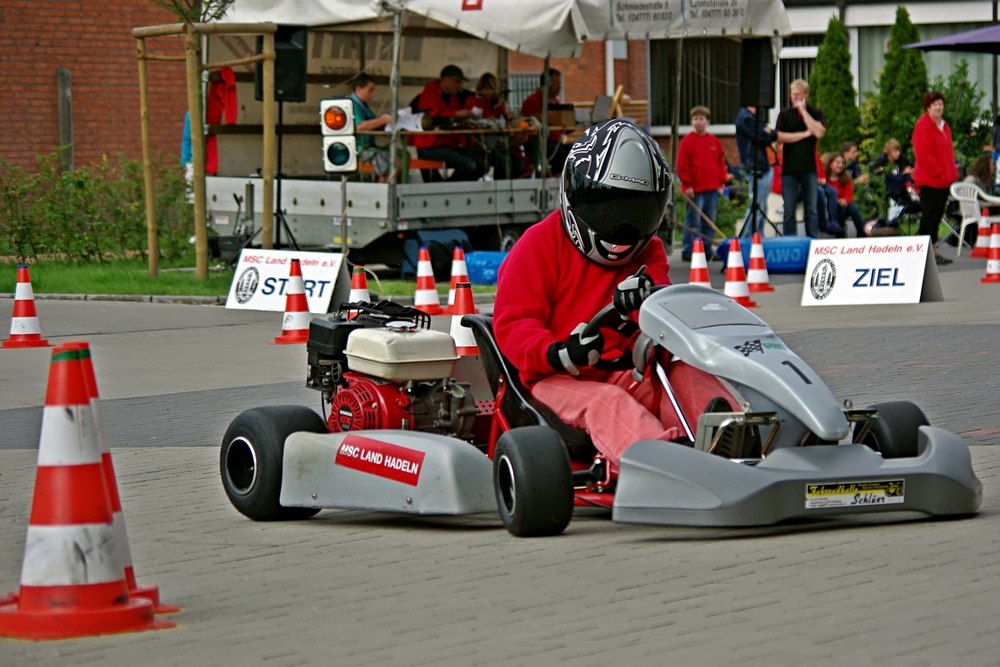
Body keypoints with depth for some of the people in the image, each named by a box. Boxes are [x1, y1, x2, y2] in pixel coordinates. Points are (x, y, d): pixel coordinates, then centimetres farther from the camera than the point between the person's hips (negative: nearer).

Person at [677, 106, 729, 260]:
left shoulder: (714, 141, 10)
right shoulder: (687, 141, -3)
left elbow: (721, 163, 14)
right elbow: (682, 165, -6)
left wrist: (721, 184, 8)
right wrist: (687, 184, -10)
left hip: (712, 189, 5)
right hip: (694, 190, -5)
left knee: (709, 222, 9)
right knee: (693, 222, -5)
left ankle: (707, 250, 15)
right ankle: (688, 251, -3)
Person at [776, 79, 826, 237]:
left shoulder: (816, 113, 7)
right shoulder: (785, 114, 9)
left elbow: (819, 132, -11)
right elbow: (781, 137, -4)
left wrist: (803, 110, -8)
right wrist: (805, 134, -7)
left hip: (809, 167, 0)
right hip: (789, 168, 0)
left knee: (812, 209, 1)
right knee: (789, 210, 1)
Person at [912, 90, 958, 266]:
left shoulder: (943, 126, 16)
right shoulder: (923, 126, -13)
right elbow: (923, 155, -19)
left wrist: (952, 172, 12)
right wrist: (939, 172, -18)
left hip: (944, 180, 9)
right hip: (929, 180, -9)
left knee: (936, 216, 12)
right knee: (929, 216, -7)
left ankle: (934, 252, 17)